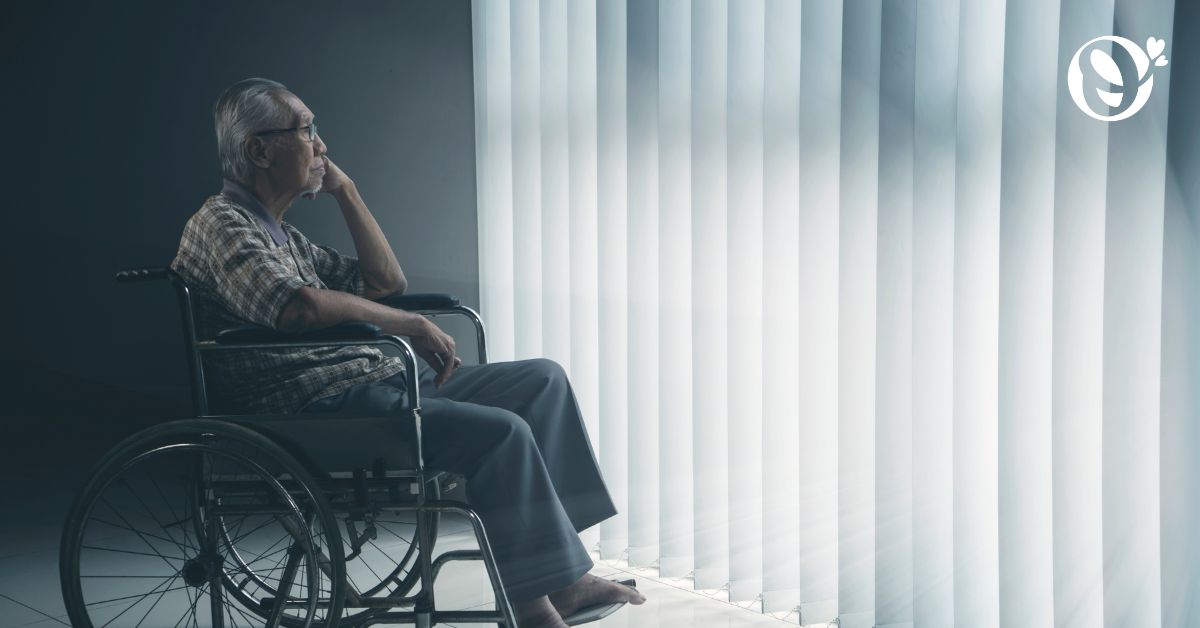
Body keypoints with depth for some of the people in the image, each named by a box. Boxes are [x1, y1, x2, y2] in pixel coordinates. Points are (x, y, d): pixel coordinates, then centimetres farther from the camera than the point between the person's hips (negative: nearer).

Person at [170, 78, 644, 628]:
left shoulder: (281, 233, 23)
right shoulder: (219, 223, -8)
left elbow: (386, 281, 25)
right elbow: (296, 305, -28)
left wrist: (344, 190, 19)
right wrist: (405, 324, -22)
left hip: (374, 382, 11)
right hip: (314, 409, -10)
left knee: (543, 380, 5)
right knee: (501, 431, -26)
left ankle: (562, 576, -1)